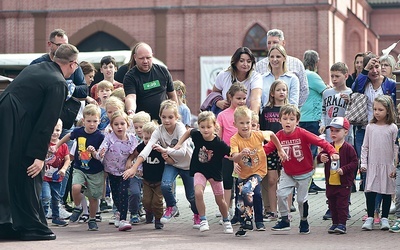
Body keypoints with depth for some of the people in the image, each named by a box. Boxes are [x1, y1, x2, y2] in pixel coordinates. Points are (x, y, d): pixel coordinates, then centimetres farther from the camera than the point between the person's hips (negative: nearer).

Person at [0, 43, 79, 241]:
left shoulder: (34, 68, 18)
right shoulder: (58, 83, -8)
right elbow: (48, 121, -13)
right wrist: (39, 156, -13)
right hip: (17, 128, -8)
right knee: (28, 177, 3)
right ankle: (32, 226, 9)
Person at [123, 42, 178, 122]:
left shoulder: (162, 71, 7)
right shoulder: (130, 77, -4)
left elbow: (172, 96, 15)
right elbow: (130, 97, -19)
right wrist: (131, 112, -40)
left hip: (164, 122, 3)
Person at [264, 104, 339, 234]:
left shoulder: (302, 133, -19)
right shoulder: (279, 136, -7)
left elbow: (320, 141, -22)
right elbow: (267, 148, -7)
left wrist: (332, 152, -34)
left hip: (304, 173, -3)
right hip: (287, 173, 3)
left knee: (301, 199, 3)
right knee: (281, 194, -11)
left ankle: (304, 222, 28)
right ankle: (285, 221, 8)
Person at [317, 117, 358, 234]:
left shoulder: (348, 148, -8)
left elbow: (354, 162, -9)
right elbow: (320, 156, 4)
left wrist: (344, 169, -20)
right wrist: (321, 158, -19)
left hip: (344, 183, -5)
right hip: (330, 183, 5)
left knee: (342, 203, -2)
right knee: (332, 204, 12)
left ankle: (342, 224, 2)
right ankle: (335, 223, 22)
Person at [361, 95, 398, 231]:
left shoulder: (392, 128, -2)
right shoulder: (370, 127, 4)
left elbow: (396, 148, -1)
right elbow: (365, 147, 8)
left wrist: (395, 167, -6)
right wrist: (363, 163, 0)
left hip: (387, 166, -1)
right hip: (372, 166, 1)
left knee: (386, 192, 5)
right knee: (370, 192, -2)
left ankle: (384, 218, 15)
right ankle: (370, 217, 8)